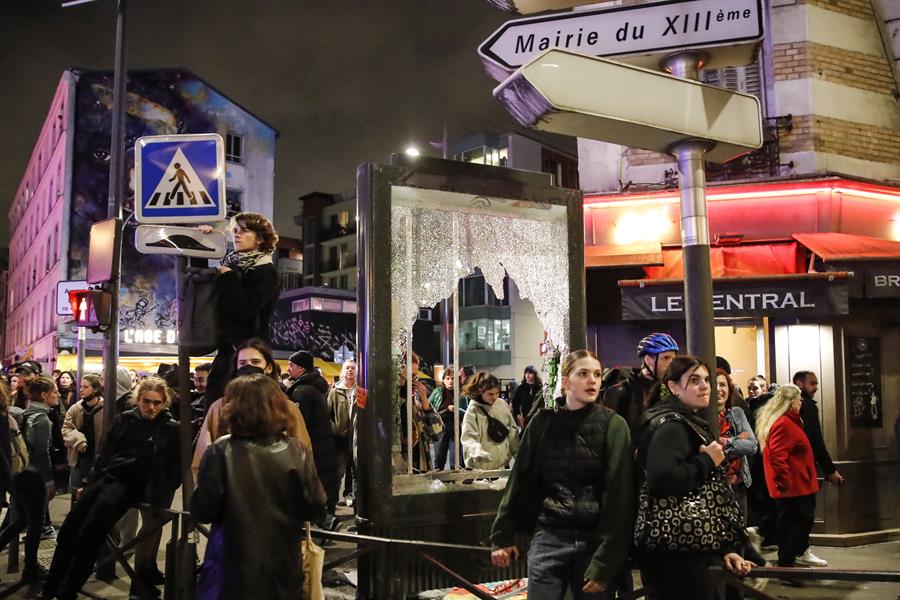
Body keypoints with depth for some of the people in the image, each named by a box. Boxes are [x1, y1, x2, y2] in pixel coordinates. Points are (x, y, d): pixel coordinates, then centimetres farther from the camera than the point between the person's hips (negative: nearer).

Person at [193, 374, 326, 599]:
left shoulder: (222, 451, -15)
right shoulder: (299, 452, -8)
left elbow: (203, 511, -13)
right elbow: (315, 509, -6)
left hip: (234, 573, -2)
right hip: (283, 572, 2)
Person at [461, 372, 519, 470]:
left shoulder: (503, 405, 2)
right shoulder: (473, 410, -12)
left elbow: (512, 430, 10)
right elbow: (468, 437, -19)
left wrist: (518, 452, 8)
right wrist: (477, 452, -36)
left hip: (503, 462, 5)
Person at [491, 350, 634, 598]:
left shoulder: (613, 425, -4)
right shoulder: (543, 422, 4)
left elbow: (619, 495, -8)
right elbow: (520, 479, 8)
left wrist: (605, 561, -13)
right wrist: (503, 536, 6)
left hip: (595, 540, -1)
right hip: (548, 538, 2)